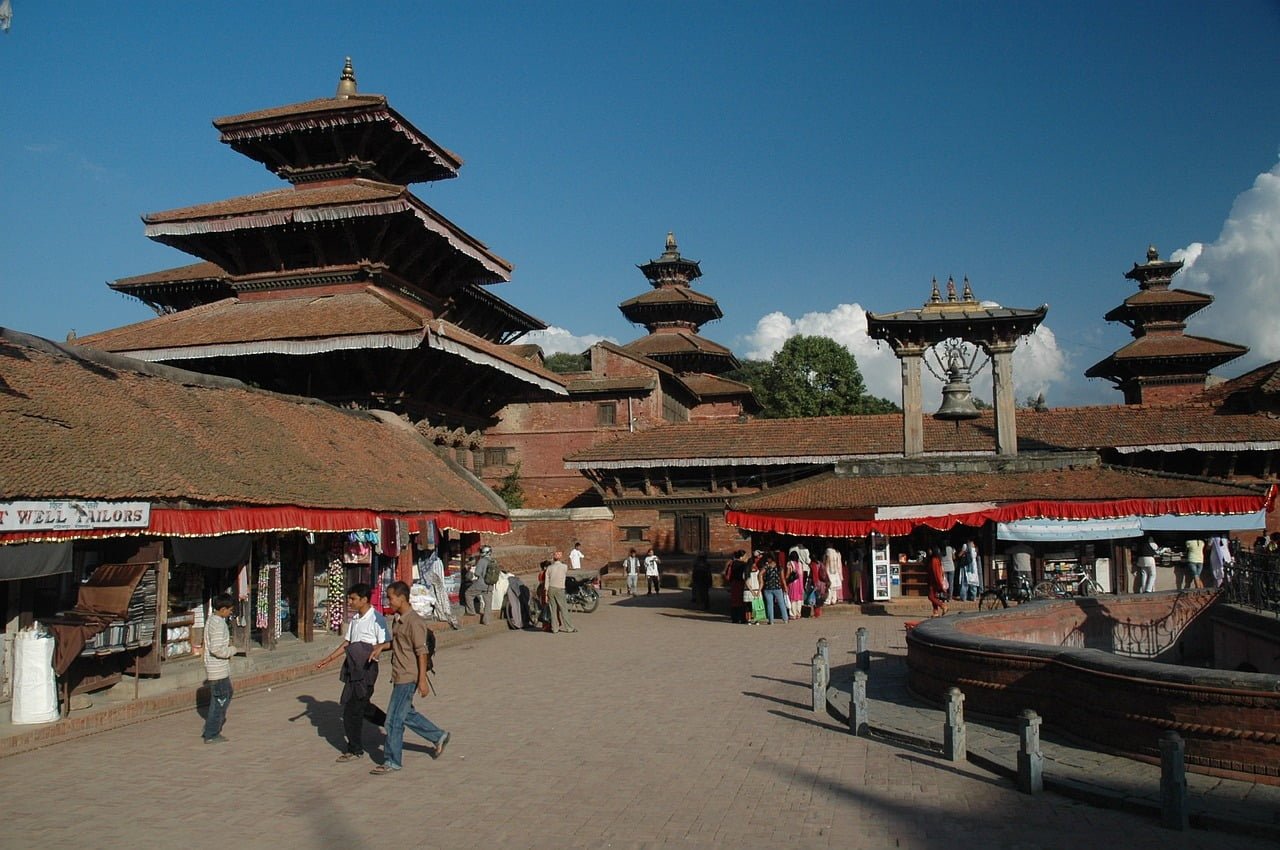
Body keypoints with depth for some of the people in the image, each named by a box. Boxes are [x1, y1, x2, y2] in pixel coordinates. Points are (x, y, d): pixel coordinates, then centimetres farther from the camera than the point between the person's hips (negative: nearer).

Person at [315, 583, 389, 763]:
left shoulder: (376, 618, -12)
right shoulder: (354, 618, 13)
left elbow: (387, 643, -15)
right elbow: (347, 643, 20)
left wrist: (378, 648, -35)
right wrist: (328, 659, 19)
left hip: (366, 667, -8)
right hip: (353, 668, 8)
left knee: (352, 709, -3)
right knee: (361, 705, 17)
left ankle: (355, 750, 9)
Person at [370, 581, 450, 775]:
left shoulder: (414, 622, -19)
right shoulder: (397, 619, 9)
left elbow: (421, 651, -20)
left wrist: (422, 680, -21)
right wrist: (381, 647, 8)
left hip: (408, 677, -10)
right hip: (399, 676, 10)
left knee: (394, 720, -3)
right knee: (407, 714, 19)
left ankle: (392, 762, 8)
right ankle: (439, 737, 32)